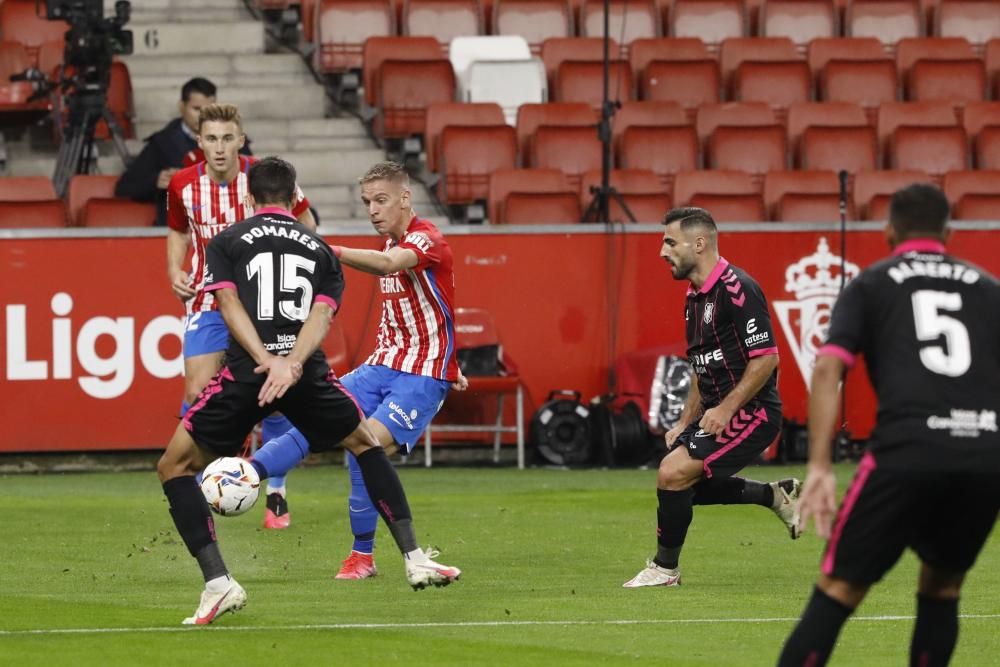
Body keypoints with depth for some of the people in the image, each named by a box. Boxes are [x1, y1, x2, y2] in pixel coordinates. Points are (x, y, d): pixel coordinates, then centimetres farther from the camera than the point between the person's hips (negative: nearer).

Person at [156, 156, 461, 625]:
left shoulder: (226, 242, 15)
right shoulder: (320, 249, 20)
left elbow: (229, 304, -2)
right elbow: (322, 314, 2)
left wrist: (268, 360, -14)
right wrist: (293, 364, -13)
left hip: (246, 372, -2)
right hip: (308, 373, 3)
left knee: (174, 467, 11)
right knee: (366, 444, 29)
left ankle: (218, 583, -5)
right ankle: (413, 559, 22)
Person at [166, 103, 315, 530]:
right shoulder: (183, 186, -6)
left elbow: (305, 224, 5)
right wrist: (175, 271, -2)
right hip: (207, 301, 1)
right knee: (196, 396, -9)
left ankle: (275, 497, 11)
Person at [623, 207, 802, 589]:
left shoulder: (736, 290, -18)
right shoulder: (695, 298, 13)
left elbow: (766, 358, -22)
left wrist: (726, 409, -23)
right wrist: (686, 423, 15)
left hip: (751, 413, -10)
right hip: (716, 411, 10)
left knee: (673, 473, -17)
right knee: (684, 483, 16)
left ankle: (665, 568, -2)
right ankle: (775, 495, 23)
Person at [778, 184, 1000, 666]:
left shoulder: (870, 284, 16)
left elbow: (829, 369, 2)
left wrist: (819, 469, -3)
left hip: (909, 451, -3)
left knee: (838, 589, 0)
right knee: (942, 587, 24)